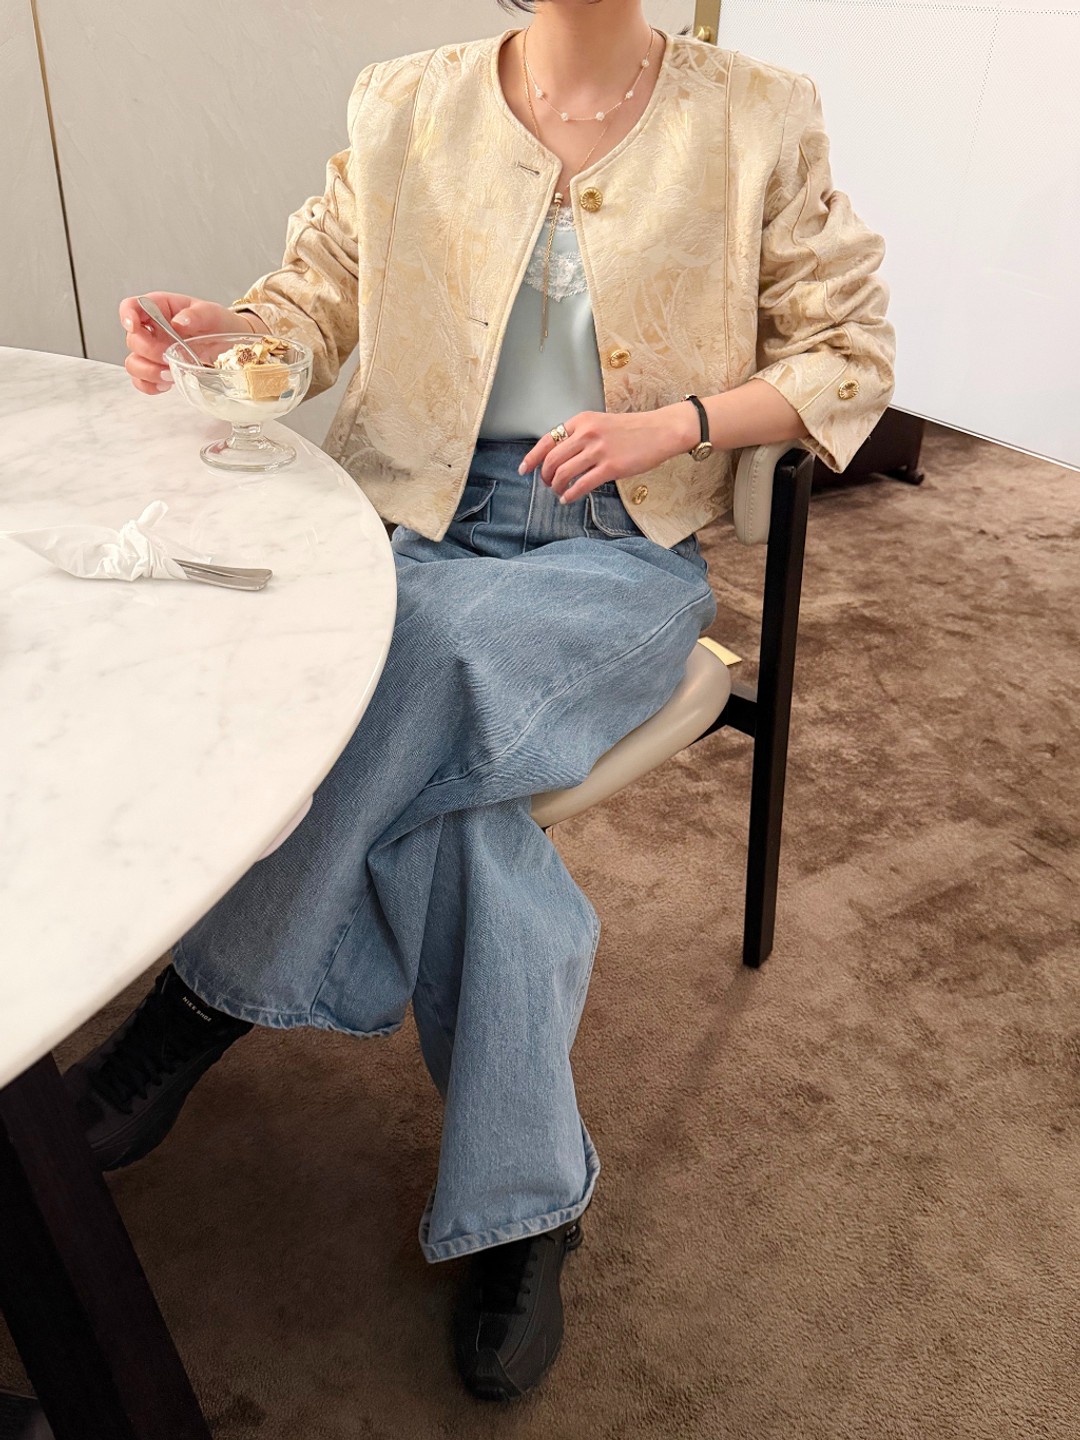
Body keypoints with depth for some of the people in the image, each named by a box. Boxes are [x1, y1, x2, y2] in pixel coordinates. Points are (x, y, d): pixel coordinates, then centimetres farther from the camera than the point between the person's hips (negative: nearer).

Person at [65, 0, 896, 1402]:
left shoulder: (754, 120, 4)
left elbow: (849, 352, 5)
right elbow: (323, 291, 9)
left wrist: (672, 422, -11)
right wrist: (224, 330, -15)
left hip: (621, 550, -1)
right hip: (424, 522, 2)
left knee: (431, 652, -33)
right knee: (446, 797, -27)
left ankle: (213, 990, -12)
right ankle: (524, 1207, -9)